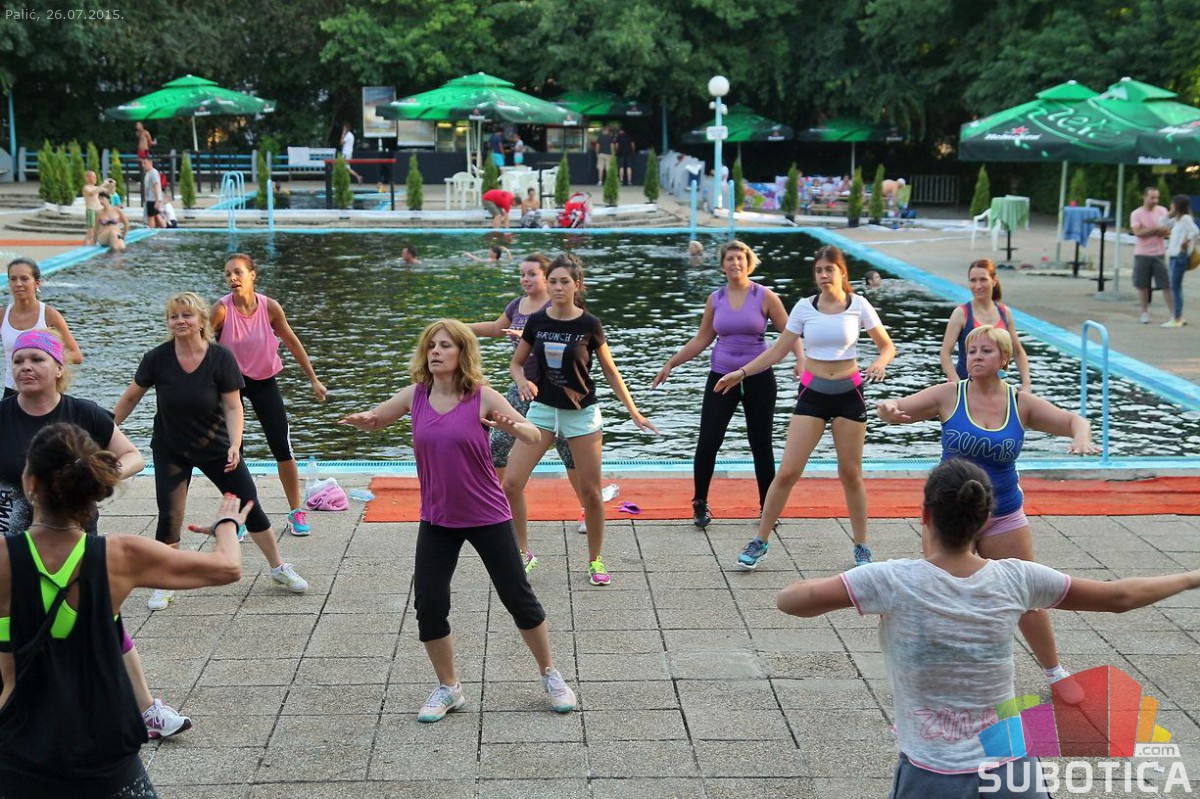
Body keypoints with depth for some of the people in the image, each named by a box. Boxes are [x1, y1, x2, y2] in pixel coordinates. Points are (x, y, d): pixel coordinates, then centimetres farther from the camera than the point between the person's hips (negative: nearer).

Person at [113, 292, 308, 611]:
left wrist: (235, 445, -27)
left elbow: (233, 407, -14)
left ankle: (279, 568, 23)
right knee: (169, 518, -5)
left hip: (216, 447, 0)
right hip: (170, 450, 0)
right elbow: (131, 397, -1)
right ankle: (164, 587, 14)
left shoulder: (221, 358, -16)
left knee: (250, 507, 4)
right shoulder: (157, 358, -14)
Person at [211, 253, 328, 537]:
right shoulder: (222, 309, -19)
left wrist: (313, 380, 5)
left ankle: (297, 511, 14)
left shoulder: (269, 307, -13)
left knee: (282, 447, 0)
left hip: (264, 380, 1)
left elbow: (292, 343, 0)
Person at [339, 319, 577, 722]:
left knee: (518, 598, 6)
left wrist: (510, 427, -37)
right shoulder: (415, 395, -3)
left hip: (487, 516, -3)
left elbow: (534, 435, -14)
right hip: (437, 520, 3)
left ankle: (550, 675, 27)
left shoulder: (482, 397, -13)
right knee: (428, 606, -1)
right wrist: (364, 420, -14)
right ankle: (447, 688, 20)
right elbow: (373, 420, 10)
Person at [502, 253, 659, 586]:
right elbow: (516, 363, 8)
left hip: (581, 412, -2)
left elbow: (610, 371, 1)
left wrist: (634, 411, -2)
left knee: (589, 490, 1)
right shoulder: (536, 321, -4)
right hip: (542, 408, 2)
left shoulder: (589, 325, -9)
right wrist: (522, 381, -15)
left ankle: (595, 560, 20)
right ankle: (523, 552, 11)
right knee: (512, 482, -7)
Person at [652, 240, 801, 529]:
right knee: (707, 442, -4)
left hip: (758, 378, -2)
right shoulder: (715, 299, 4)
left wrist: (801, 360, -22)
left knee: (761, 445, 6)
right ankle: (700, 504, 12)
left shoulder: (765, 297, -4)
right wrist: (670, 364, 7)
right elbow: (701, 340, 11)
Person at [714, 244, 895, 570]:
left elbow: (888, 346, 4)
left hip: (849, 394, -1)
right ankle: (760, 541, 6)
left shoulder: (858, 306, -2)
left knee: (850, 473, 7)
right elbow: (777, 351, 5)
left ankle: (861, 546, 21)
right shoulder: (804, 307, 0)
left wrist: (880, 363, -18)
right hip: (812, 394, 1)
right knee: (787, 471, -4)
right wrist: (742, 372, -2)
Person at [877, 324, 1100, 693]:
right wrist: (888, 410, -31)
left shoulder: (1021, 403, -4)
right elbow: (897, 409, -6)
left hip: (1004, 517, 1)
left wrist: (1081, 437, -27)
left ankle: (1055, 671, 29)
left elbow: (1073, 420, -3)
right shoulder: (949, 395, -8)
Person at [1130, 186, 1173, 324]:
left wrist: (1148, 231, -15)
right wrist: (1156, 229, -16)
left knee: (1166, 285, -2)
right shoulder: (1136, 214, -3)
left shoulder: (1162, 211, 4)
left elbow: (1167, 231, 1)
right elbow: (1138, 232, -14)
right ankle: (1145, 313, 16)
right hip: (1142, 254, -1)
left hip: (1159, 254, 1)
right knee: (1142, 285, 4)